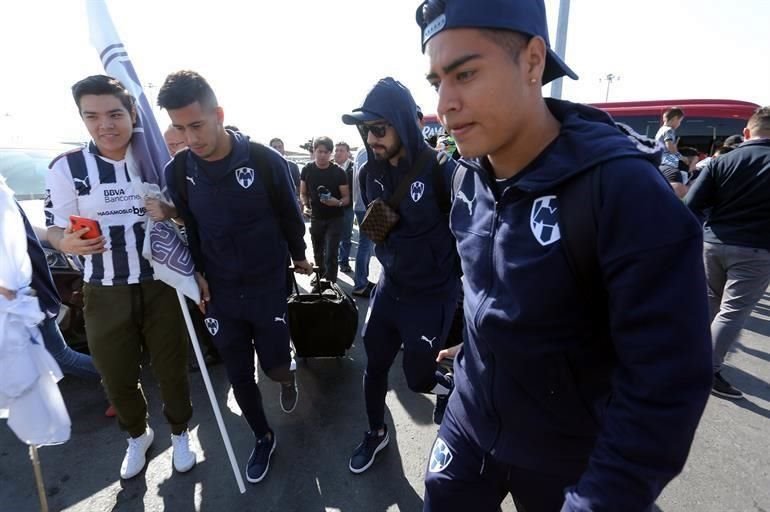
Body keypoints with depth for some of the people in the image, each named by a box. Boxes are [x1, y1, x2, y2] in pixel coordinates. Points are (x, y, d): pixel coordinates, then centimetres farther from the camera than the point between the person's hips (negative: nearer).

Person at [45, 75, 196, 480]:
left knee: (171, 369, 13)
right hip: (105, 293, 1)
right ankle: (137, 435, 45)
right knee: (117, 377, 16)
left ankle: (179, 432, 39)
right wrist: (68, 243, -22)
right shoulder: (67, 168, -3)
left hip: (160, 286, -1)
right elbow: (54, 229, 1)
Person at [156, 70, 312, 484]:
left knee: (274, 365, 6)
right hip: (219, 292, 3)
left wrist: (298, 257, 10)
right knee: (238, 375, 12)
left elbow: (290, 216, -1)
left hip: (268, 286, -2)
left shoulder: (265, 161, -14)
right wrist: (196, 273, 3)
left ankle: (288, 376, 46)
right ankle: (263, 437, 37)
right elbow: (188, 228, 9)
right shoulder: (177, 171, -5)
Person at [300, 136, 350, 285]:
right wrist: (305, 205, -12)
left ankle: (330, 283, 3)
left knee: (331, 253, -9)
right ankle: (320, 274, 41)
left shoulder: (339, 172, -11)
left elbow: (346, 198, -8)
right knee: (318, 252, 17)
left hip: (334, 219, -3)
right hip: (316, 218, 3)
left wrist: (338, 202, -29)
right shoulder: (307, 170, -3)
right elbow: (303, 193, 8)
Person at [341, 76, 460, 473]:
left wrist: (452, 278, -4)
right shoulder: (370, 173, -1)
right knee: (374, 366, 14)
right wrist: (381, 243, 5)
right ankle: (376, 432, 40)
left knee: (417, 377, 8)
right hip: (390, 286, 6)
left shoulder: (442, 171, -20)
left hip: (432, 296, -5)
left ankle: (449, 386, 44)